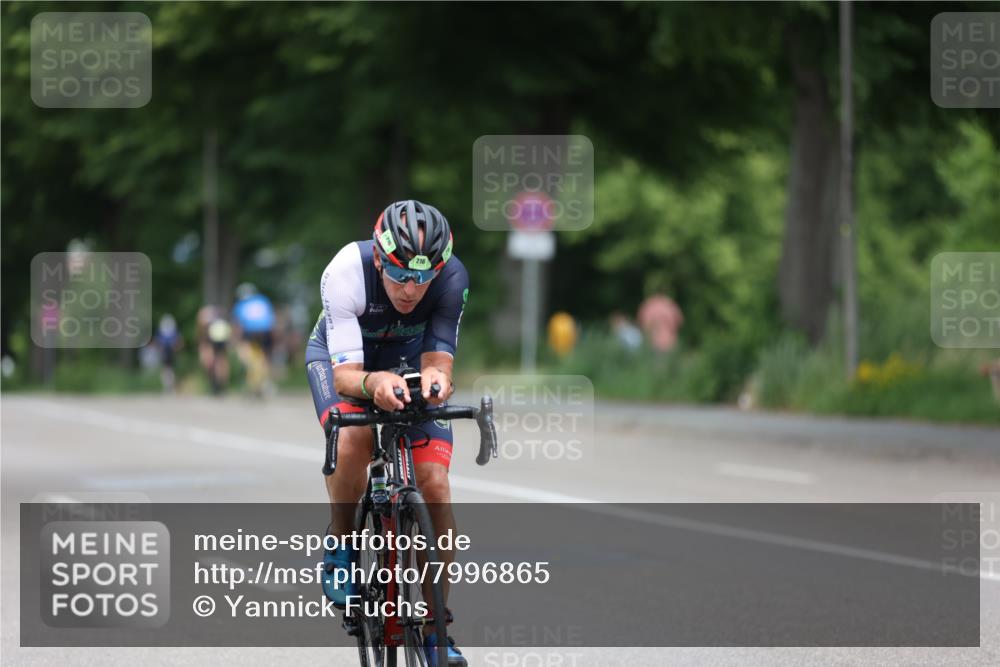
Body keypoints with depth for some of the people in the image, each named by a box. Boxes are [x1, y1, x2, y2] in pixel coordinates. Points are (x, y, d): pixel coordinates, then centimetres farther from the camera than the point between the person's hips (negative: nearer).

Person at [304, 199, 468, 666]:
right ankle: (340, 548, -8)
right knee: (353, 440, -35)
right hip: (343, 357, -2)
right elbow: (344, 374, -38)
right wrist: (373, 382, -61)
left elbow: (437, 357, -31)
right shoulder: (346, 272, -36)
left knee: (434, 485, -14)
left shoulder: (452, 278, -31)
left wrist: (435, 376, -55)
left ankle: (434, 626, -1)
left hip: (409, 359, 2)